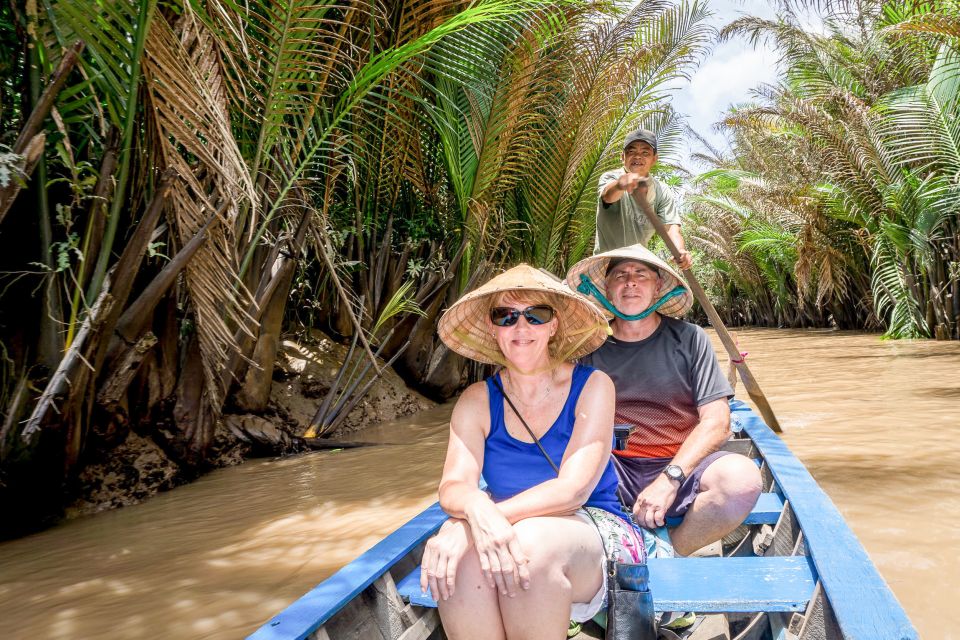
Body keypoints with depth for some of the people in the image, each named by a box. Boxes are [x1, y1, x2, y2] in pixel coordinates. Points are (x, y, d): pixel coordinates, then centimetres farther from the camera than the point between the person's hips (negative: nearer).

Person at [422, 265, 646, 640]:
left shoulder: (592, 387, -6)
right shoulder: (478, 401, 3)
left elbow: (573, 489, -18)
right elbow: (454, 485, -10)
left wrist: (459, 527, -30)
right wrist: (478, 510, -38)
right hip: (504, 536, 1)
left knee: (530, 541, -36)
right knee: (460, 553, -34)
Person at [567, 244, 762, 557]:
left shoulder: (689, 338, 4)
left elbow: (716, 422, -4)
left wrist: (670, 479, -17)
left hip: (681, 464, 0)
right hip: (613, 466, 0)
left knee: (743, 477, -30)